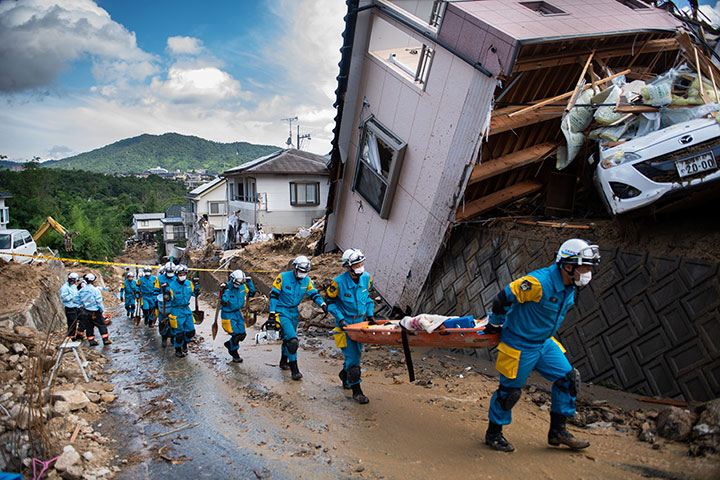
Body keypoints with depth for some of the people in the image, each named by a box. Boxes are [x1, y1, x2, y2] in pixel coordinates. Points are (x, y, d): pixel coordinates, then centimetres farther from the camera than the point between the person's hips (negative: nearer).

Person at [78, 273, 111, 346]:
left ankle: (91, 340, 18)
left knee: (89, 326, 14)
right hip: (95, 312, -5)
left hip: (86, 312, 5)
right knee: (102, 325, 5)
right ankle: (106, 340, 6)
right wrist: (102, 310, -5)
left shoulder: (81, 290, 1)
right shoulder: (95, 290, -16)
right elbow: (99, 301, -15)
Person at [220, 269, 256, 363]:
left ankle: (229, 344, 33)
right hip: (228, 314, -6)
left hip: (237, 312, 6)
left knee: (242, 334, 4)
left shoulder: (243, 286, -3)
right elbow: (223, 303, -28)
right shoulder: (227, 287, -21)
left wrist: (249, 282, -1)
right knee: (236, 335, -9)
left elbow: (252, 293, 10)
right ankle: (235, 355, 14)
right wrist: (226, 291, -36)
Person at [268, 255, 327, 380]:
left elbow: (314, 294, -1)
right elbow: (274, 295, -11)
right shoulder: (283, 277, -14)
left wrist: (323, 304, -20)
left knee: (288, 338, 21)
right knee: (292, 339, -18)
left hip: (294, 312, 6)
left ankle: (284, 361, 43)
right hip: (282, 312, -6)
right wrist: (272, 314, -13)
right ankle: (294, 370, -12)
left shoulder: (307, 281, -1)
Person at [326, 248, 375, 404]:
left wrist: (370, 313, 2)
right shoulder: (338, 282, -19)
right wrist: (340, 318, -16)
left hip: (360, 321, 5)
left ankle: (344, 374, 43)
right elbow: (330, 301, -7)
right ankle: (356, 390, 2)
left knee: (356, 353, 15)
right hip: (345, 322, -5)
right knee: (352, 356, -8)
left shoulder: (367, 278, -6)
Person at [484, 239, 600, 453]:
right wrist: (495, 324, -8)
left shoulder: (569, 287, 0)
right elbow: (503, 299, -23)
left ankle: (557, 430, 22)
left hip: (544, 343, 9)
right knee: (510, 390, 3)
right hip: (519, 346, -8)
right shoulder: (539, 282, -29)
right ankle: (493, 433, 24)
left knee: (568, 378, 7)